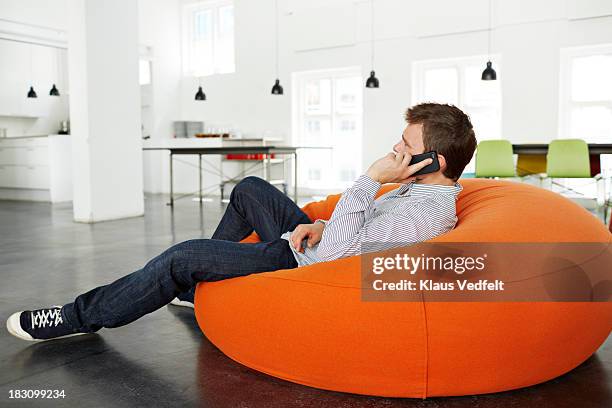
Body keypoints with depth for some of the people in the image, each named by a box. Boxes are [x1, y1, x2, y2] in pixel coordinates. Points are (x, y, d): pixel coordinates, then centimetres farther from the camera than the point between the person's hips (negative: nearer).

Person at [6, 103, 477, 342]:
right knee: (250, 189, 22)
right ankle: (198, 285, 35)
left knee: (185, 256, -15)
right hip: (307, 245, 10)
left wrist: (371, 178, -29)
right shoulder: (425, 189, 4)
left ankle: (85, 316, 6)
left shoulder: (424, 213, -28)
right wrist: (321, 226, -2)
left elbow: (334, 252, -32)